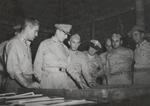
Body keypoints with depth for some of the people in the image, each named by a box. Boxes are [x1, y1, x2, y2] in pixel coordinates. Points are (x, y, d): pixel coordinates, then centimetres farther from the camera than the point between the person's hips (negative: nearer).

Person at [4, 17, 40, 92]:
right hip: (17, 84, -7)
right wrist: (27, 84, -22)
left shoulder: (27, 44, 15)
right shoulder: (13, 43, -11)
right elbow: (12, 69, -19)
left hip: (28, 82, 7)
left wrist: (31, 83, 5)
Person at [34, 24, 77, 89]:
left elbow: (68, 65, 17)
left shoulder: (65, 48, 20)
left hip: (64, 76, 4)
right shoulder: (45, 44, 8)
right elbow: (38, 63, 7)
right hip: (49, 76, -3)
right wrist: (40, 78, 1)